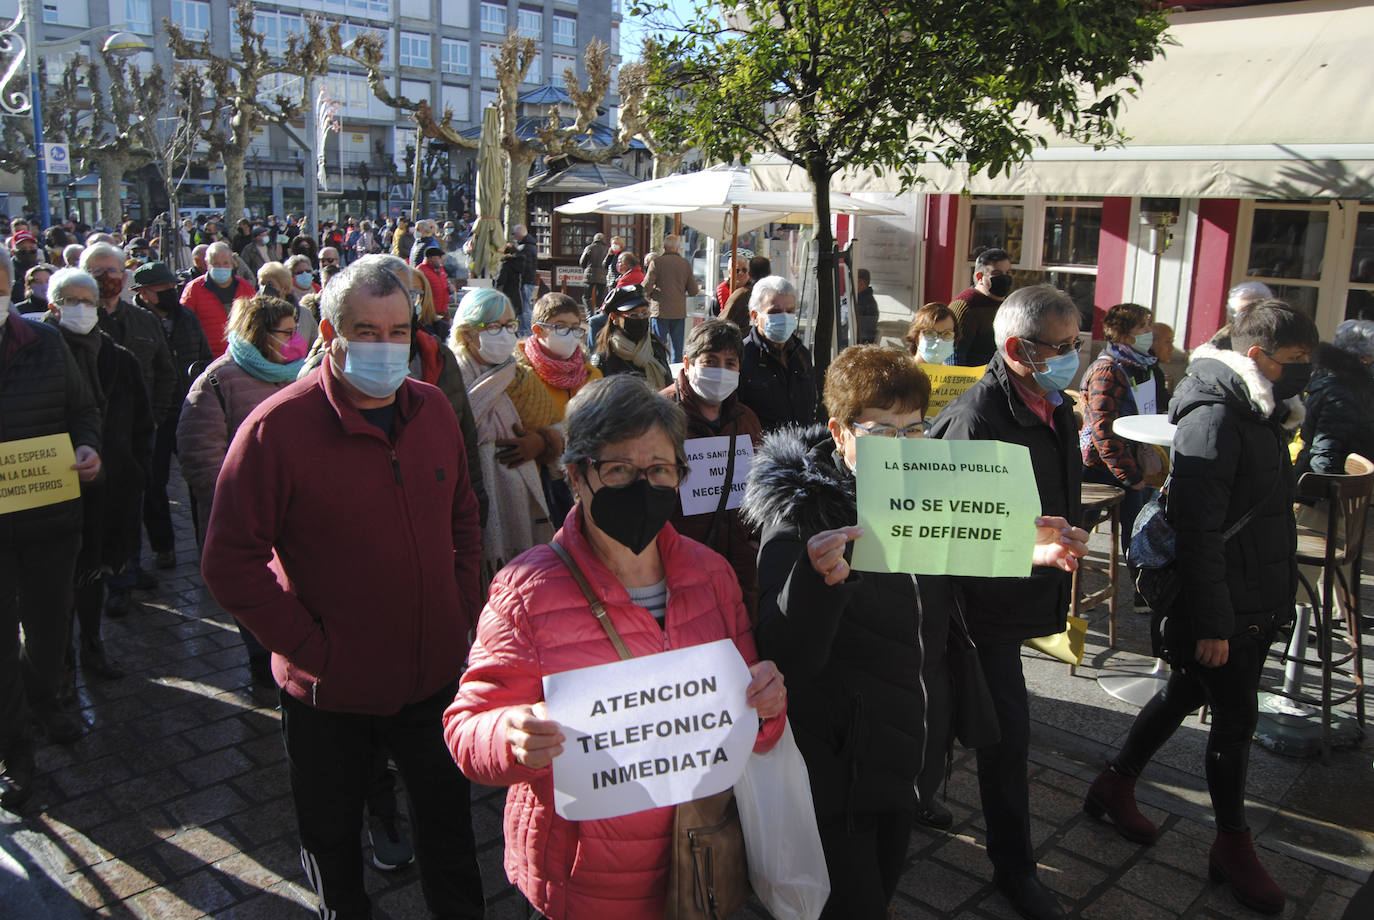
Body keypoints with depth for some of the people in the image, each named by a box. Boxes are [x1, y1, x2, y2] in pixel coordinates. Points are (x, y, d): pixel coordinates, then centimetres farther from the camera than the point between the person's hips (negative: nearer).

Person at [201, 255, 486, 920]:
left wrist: (463, 612, 4)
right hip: (332, 691, -3)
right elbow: (231, 563, -16)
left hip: (438, 676, 4)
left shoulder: (433, 410, -1)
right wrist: (311, 648, -18)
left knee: (448, 823, 23)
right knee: (332, 838, 21)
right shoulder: (276, 428, -17)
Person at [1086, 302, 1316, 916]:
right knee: (1237, 718, 3)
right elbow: (1197, 532, -24)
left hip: (1255, 605, 9)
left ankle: (1115, 785, 33)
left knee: (1184, 694, 17)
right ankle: (1233, 846, 21)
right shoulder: (1213, 419, -21)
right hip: (1221, 611, -9)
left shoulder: (1257, 411, 10)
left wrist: (1276, 599, 21)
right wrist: (1211, 624, -23)